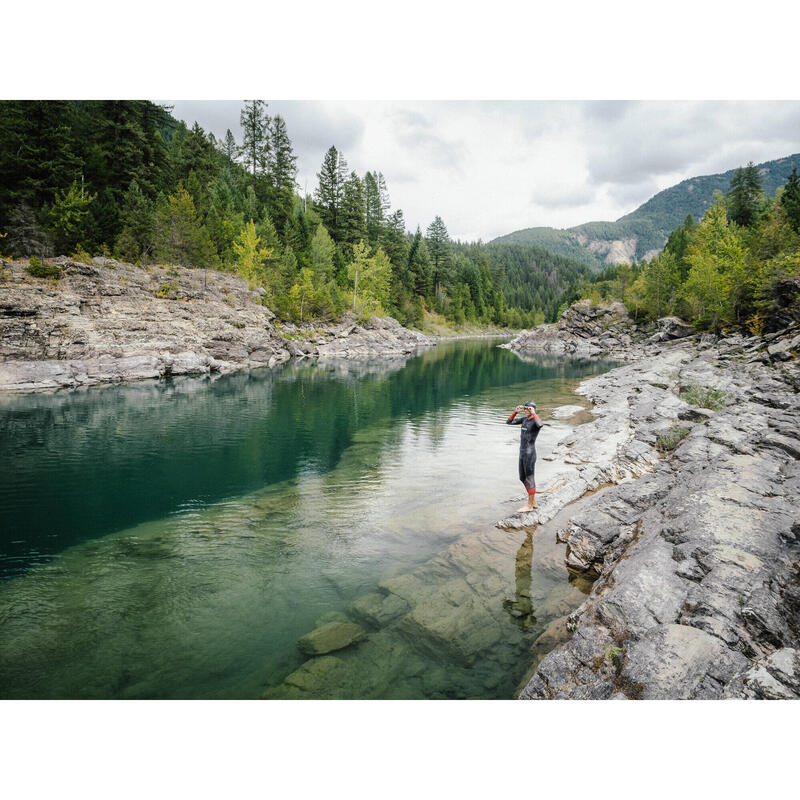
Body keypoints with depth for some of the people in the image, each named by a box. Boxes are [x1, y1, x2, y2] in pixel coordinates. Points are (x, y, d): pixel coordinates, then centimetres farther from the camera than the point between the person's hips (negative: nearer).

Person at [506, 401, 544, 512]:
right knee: (523, 478, 16)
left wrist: (534, 413, -26)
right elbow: (509, 422, 13)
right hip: (522, 453, 9)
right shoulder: (524, 419, 11)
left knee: (529, 479, 1)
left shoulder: (536, 421, -13)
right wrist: (516, 412, 2)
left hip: (530, 454, -9)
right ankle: (534, 502, 29)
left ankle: (529, 505, 13)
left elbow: (540, 425, -39)